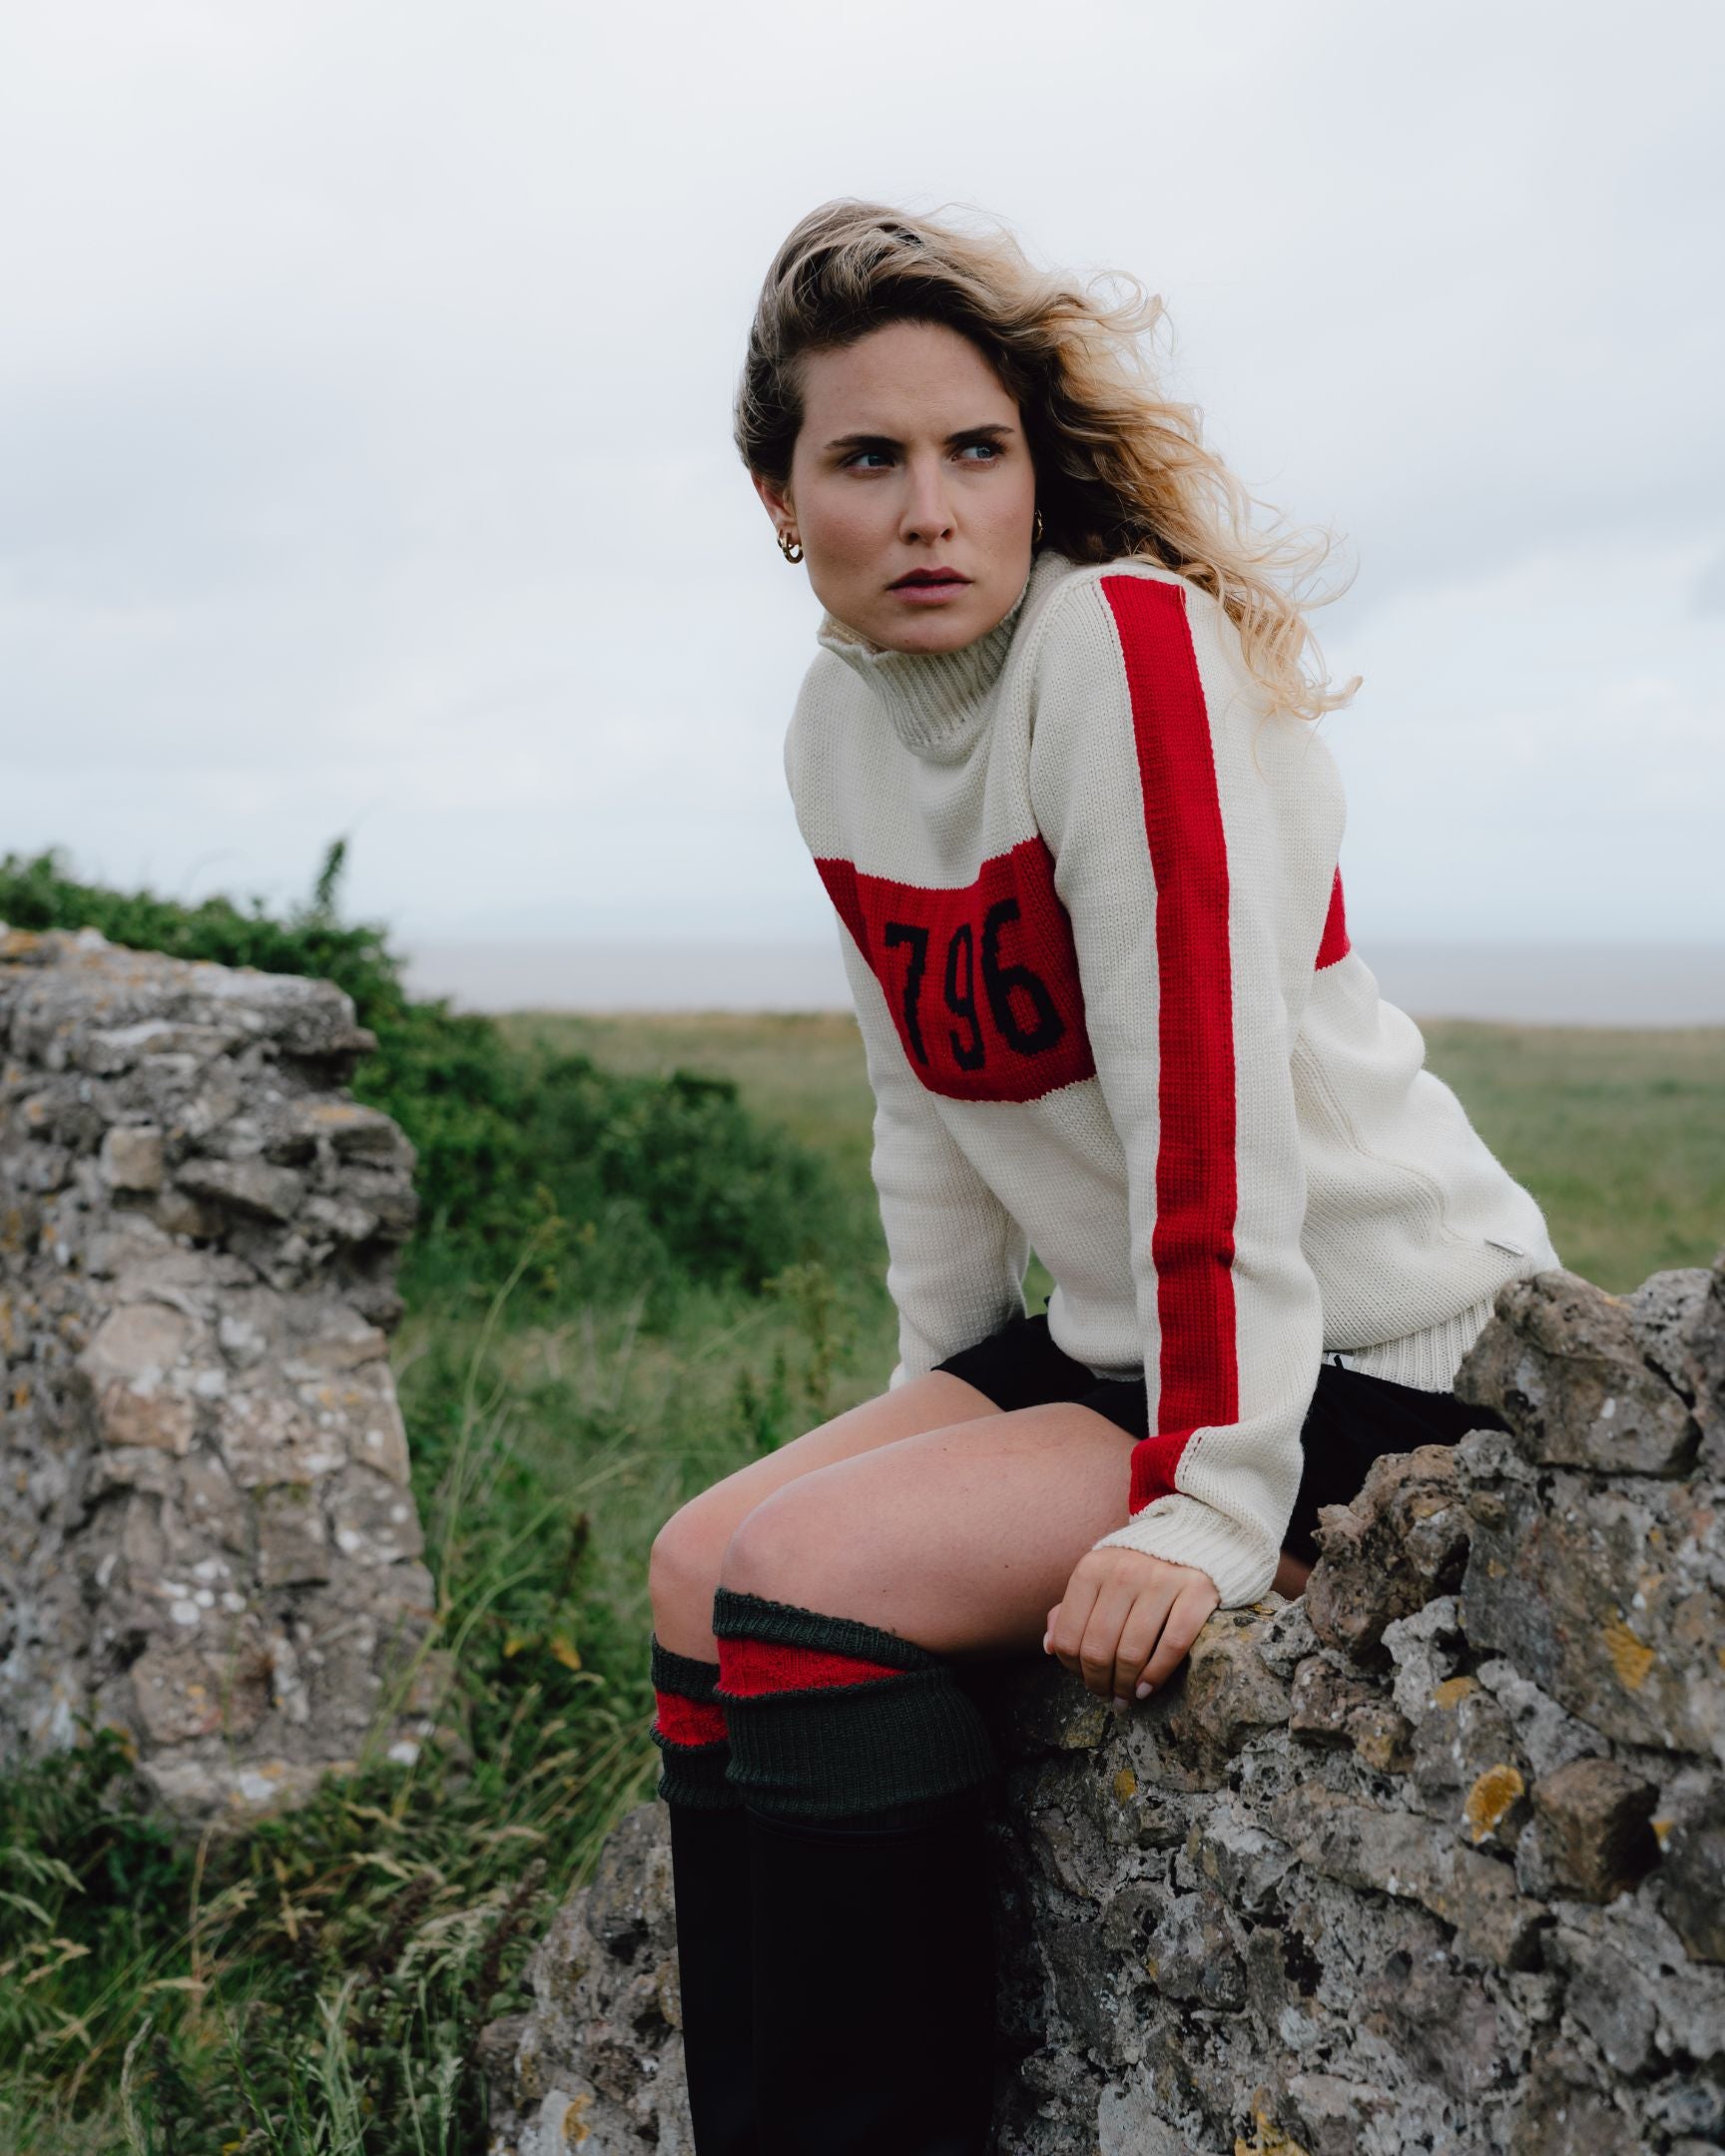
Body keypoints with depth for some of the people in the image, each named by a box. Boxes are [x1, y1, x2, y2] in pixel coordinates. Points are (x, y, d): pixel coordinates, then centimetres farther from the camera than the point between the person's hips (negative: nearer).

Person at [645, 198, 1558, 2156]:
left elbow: (1211, 1089, -26)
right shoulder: (834, 729, 4)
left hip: (1365, 1342, -8)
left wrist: (1211, 1504, -27)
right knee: (699, 1568, 0)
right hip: (1106, 1335, 8)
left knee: (801, 1588, -21)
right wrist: (944, 1401, 10)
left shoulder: (1129, 642, -20)